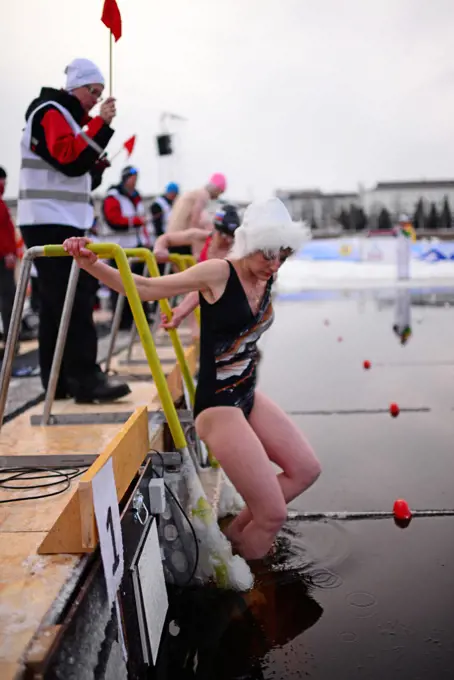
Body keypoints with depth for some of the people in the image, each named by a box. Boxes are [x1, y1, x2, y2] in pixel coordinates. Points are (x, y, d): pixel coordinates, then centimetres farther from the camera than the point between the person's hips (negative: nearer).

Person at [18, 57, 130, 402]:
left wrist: (96, 168, 6)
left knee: (58, 302, 7)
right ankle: (85, 379, -16)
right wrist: (100, 124, -18)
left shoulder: (69, 118, 24)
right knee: (74, 300, -15)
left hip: (65, 222, 10)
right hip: (50, 222, -10)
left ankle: (58, 380, 10)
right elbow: (69, 159, -21)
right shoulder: (49, 113, -6)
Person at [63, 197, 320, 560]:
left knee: (306, 470, 15)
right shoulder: (219, 273, -16)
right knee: (273, 514, -6)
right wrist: (91, 264, -29)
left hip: (249, 397, 9)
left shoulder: (267, 278, 4)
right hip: (218, 404, -8)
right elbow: (146, 288, -17)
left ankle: (235, 533, 27)